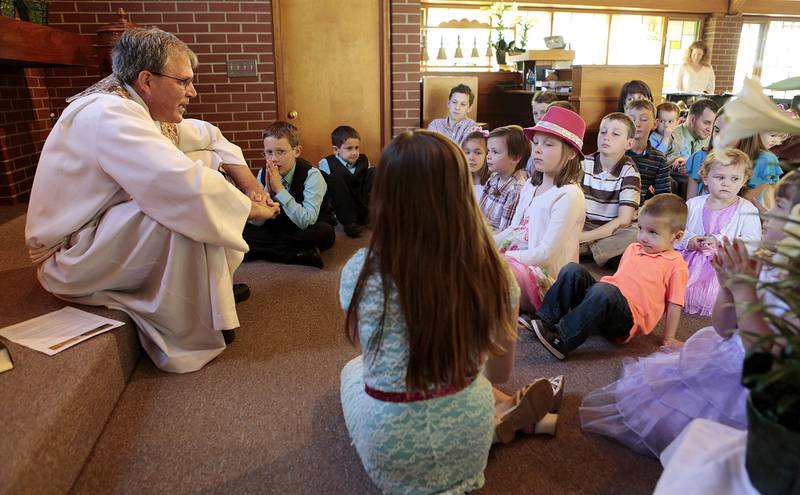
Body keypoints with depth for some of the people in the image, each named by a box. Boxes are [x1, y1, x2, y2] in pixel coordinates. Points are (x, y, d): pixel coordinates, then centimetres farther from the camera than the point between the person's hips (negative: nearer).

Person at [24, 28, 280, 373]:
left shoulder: (135, 108, 2)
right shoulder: (108, 115, -27)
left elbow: (207, 134, 13)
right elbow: (182, 183, -39)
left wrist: (243, 174, -4)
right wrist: (250, 207, -26)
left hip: (103, 231, 10)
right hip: (71, 257, -10)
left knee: (208, 163, 4)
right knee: (190, 210, -31)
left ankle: (215, 282, 7)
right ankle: (189, 338, -17)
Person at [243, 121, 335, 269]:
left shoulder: (312, 175, -20)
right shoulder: (263, 174, -6)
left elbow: (306, 222, -30)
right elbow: (256, 222, -9)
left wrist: (279, 189, -32)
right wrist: (267, 189, -24)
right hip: (276, 230, 4)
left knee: (324, 232, -36)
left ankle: (270, 251, -18)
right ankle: (300, 254, -19)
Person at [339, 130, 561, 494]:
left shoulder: (360, 271, -21)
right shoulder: (492, 270, -16)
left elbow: (371, 353, 0)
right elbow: (500, 372, 0)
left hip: (391, 454, -3)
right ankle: (506, 417, 16)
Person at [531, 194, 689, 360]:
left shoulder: (676, 265, 1)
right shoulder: (633, 249, 20)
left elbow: (674, 304, 0)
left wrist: (669, 340, -1)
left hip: (628, 320, -7)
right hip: (604, 301, 7)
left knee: (604, 291, -38)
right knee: (573, 270, -12)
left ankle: (561, 339, -41)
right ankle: (545, 320, -18)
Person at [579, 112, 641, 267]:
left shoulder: (629, 171, -9)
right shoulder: (585, 164, 1)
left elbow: (623, 220, -16)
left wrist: (582, 237, -25)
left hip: (617, 231, -1)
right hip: (586, 225, 2)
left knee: (637, 234, -35)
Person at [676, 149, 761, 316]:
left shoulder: (747, 210, -2)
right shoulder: (693, 205, 8)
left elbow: (752, 244, -9)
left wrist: (720, 242, -18)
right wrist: (689, 242, -12)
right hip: (691, 263, 3)